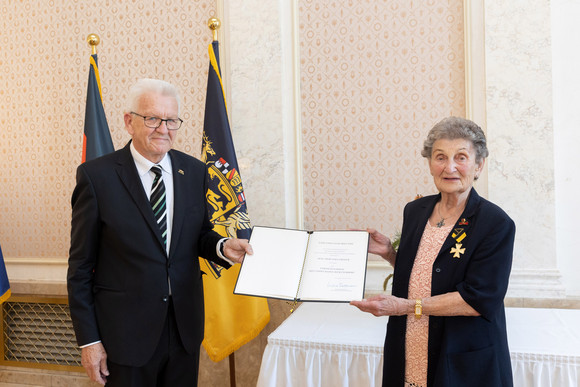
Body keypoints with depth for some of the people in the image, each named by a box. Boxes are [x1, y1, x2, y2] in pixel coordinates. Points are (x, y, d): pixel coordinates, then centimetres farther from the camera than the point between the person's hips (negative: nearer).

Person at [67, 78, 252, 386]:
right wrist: (88, 339, -7)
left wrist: (221, 246, -11)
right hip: (126, 332, -4)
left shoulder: (194, 171, 2)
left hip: (185, 327, 4)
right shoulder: (97, 175, -9)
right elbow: (81, 265, -6)